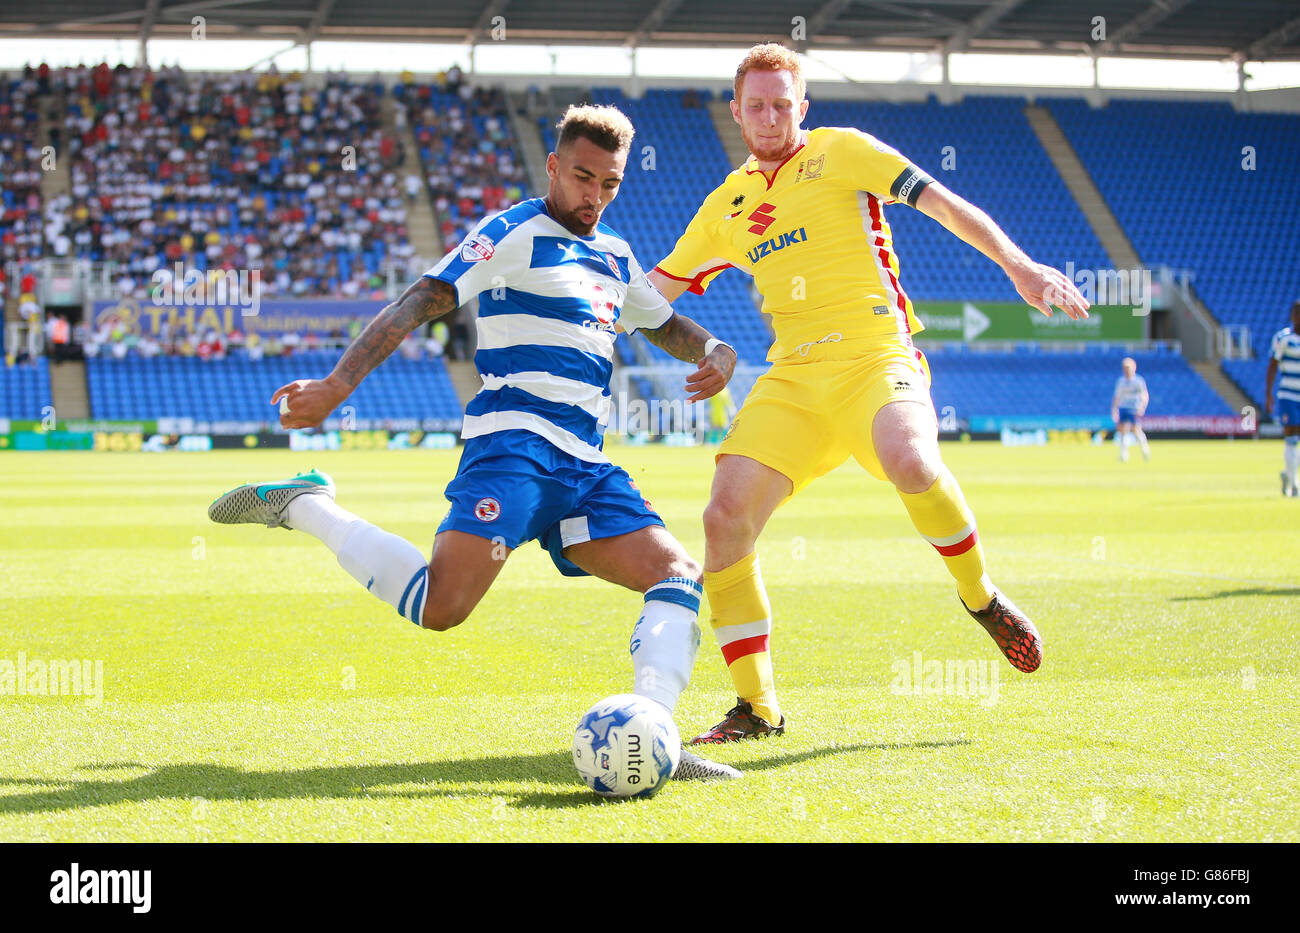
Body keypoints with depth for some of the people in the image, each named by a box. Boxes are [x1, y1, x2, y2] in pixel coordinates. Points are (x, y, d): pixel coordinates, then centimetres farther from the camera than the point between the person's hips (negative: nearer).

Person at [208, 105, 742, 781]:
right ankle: (302, 507, -3)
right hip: (514, 439, -8)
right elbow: (418, 304, -12)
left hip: (584, 464, 8)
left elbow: (667, 325, 38)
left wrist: (716, 352, 13)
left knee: (678, 576, -7)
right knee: (440, 606, -23)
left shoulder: (614, 255, 22)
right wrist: (337, 384, -25)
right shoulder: (515, 233, -2)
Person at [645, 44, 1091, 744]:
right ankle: (756, 708, -2)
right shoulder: (727, 205, 20)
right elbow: (652, 291, 29)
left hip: (874, 357, -4)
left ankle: (979, 593, -8)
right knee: (726, 516, -15)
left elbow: (943, 204, -2)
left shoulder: (840, 152, 5)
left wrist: (1018, 265, -13)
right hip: (791, 378, 5)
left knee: (910, 462, -37)